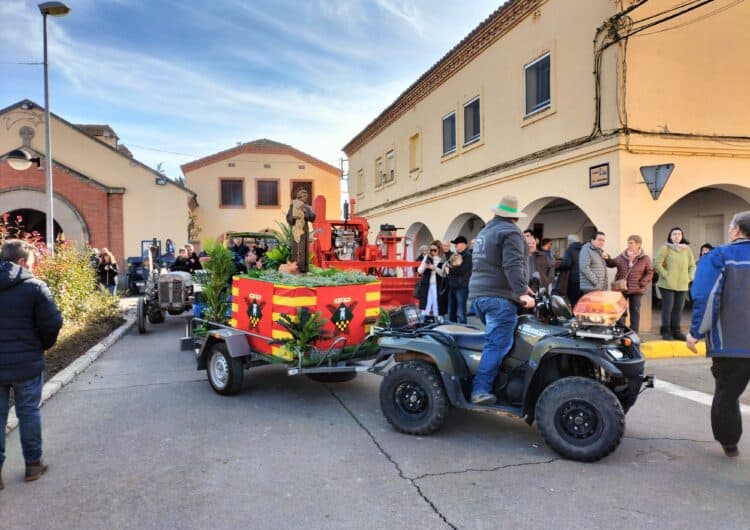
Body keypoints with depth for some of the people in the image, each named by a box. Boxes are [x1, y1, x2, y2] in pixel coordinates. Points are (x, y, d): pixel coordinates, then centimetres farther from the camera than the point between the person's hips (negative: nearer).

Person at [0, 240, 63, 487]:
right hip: (26, 364, -3)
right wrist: (43, 346, 5)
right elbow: (52, 323, -14)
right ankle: (33, 463, 23)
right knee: (29, 413, 11)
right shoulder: (34, 287, -12)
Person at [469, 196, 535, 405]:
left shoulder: (484, 231, 22)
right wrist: (521, 292, -26)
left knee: (494, 340, 15)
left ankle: (481, 387, 15)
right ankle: (481, 390, -16)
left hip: (478, 294, 9)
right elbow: (513, 265, -20)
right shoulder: (510, 232, -5)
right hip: (499, 297, -9)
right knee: (497, 345, -11)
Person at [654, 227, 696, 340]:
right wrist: (665, 275, -11)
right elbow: (657, 263, -9)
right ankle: (666, 332, 7)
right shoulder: (666, 248, -3)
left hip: (682, 285, 4)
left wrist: (689, 277, 5)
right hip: (667, 285, -4)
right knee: (668, 308, -2)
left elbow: (692, 265, 17)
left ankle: (676, 331, 17)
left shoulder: (687, 249, 10)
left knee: (678, 309, 8)